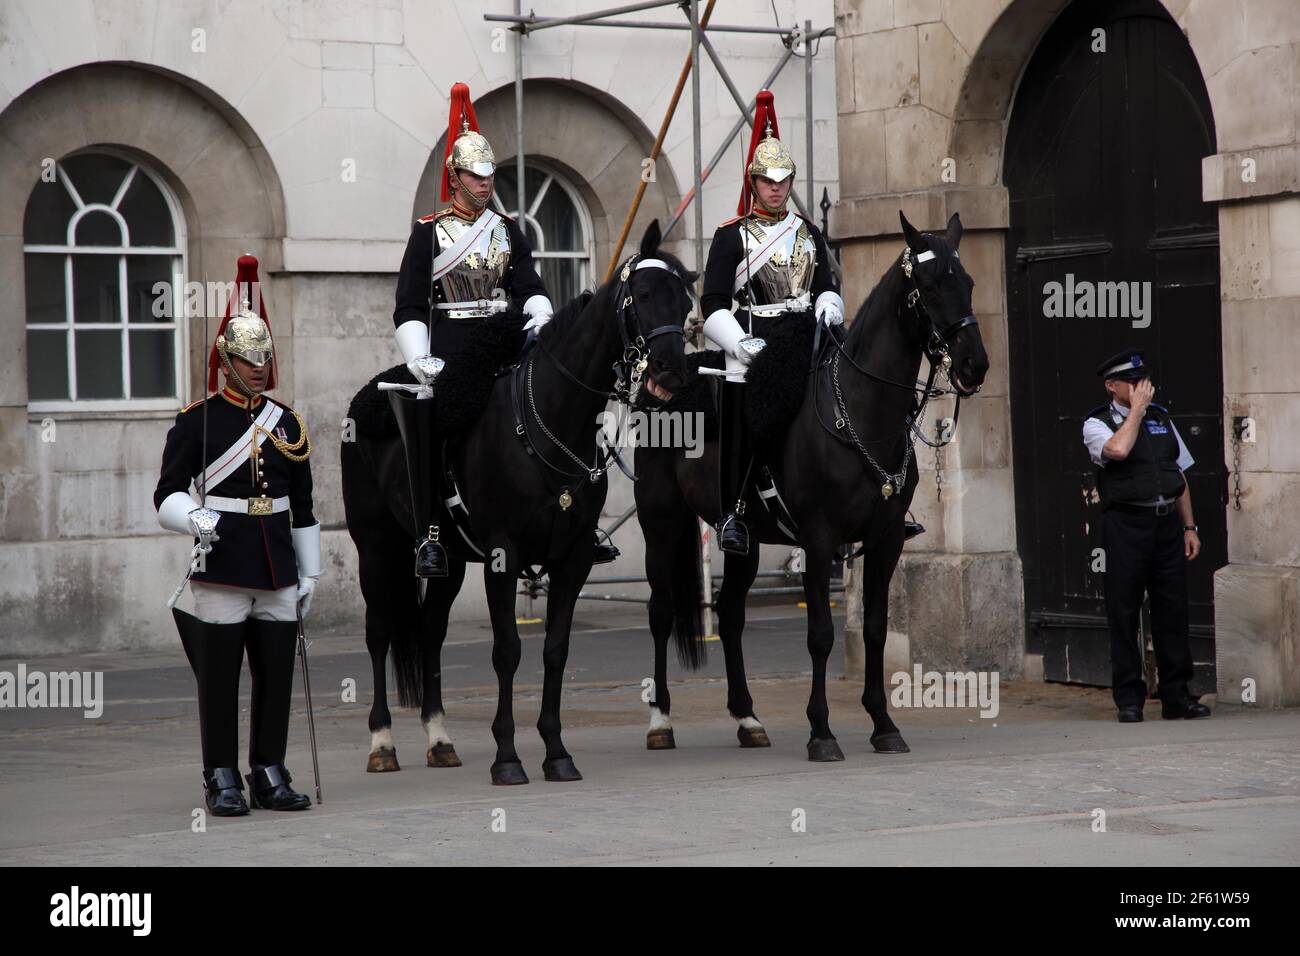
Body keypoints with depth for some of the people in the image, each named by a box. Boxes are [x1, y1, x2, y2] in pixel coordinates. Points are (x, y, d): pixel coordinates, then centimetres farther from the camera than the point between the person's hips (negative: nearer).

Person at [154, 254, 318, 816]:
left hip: (278, 572, 4)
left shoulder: (288, 423, 10)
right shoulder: (196, 423, -3)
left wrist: (309, 573, 11)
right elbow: (167, 497, -4)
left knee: (278, 675, 6)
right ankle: (222, 781, 7)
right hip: (221, 570, -4)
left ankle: (270, 776, 15)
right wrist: (194, 519, -25)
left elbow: (303, 508, 14)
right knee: (219, 679, 0)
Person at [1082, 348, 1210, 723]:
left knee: (1172, 608, 5)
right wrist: (1137, 408, -11)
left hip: (1167, 522, 5)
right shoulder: (1097, 424, -1)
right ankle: (1129, 699, 5)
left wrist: (1189, 527, 12)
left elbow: (1180, 476, 18)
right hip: (1126, 523, -5)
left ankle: (1176, 695, 12)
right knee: (1124, 611, -1)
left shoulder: (1161, 418, 15)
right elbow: (1119, 449, -24)